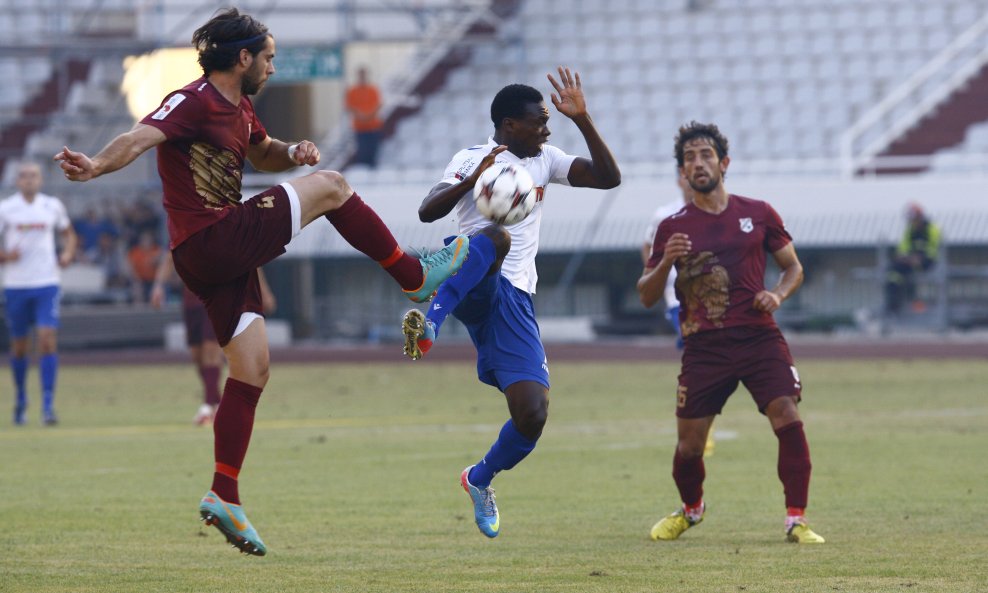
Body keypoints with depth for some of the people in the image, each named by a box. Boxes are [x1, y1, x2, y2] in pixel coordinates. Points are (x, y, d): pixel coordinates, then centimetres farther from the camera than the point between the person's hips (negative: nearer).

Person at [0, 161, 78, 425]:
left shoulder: (53, 206, 5)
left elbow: (68, 234, 20)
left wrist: (68, 253, 0)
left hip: (47, 283, 0)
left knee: (48, 340, -14)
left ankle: (48, 404, -15)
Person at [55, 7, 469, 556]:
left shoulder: (239, 108, 17)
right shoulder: (193, 103, -13)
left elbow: (262, 153, 36)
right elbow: (140, 138, -28)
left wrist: (293, 152, 12)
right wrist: (96, 166, -49)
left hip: (225, 253, 10)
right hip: (211, 241, -10)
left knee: (253, 370, 8)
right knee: (329, 186, -3)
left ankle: (224, 496, 8)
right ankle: (414, 276, 10)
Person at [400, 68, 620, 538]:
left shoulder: (545, 161, 21)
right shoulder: (471, 159, 6)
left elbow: (608, 178, 11)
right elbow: (427, 212, -7)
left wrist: (582, 119, 2)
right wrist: (473, 179, -21)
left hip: (514, 299, 5)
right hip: (471, 285, -5)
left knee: (532, 414, -8)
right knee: (495, 236, -41)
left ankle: (481, 479, 20)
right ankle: (429, 321, -53)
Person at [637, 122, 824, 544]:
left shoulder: (758, 214, 7)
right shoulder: (673, 228, 5)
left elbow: (793, 266, 16)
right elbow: (646, 298, 7)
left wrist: (778, 294, -5)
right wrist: (665, 263, -13)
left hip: (759, 337, 0)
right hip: (703, 346, 0)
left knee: (788, 419, -18)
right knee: (689, 445, 1)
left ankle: (796, 520, -9)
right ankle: (690, 509, 32)